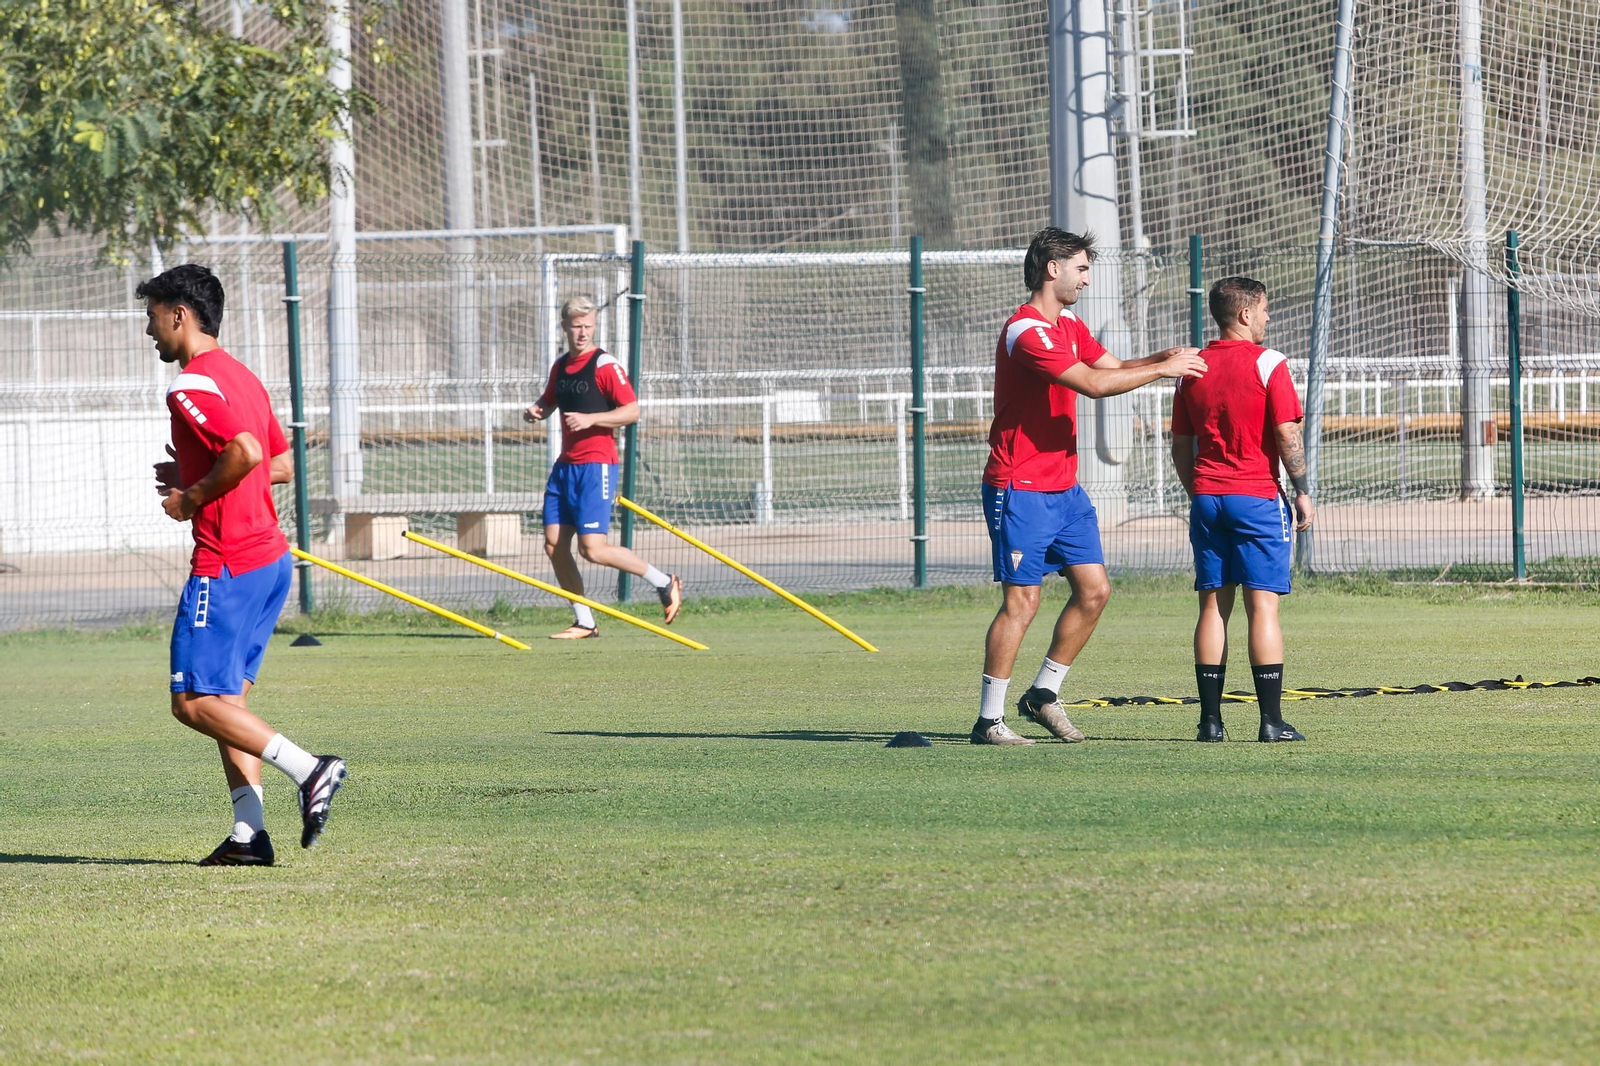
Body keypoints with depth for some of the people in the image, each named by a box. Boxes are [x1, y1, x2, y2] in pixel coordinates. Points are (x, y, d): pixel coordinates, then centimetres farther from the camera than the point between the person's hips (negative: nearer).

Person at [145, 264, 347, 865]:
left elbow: (246, 451, -28)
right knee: (225, 699, 11)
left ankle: (309, 770, -14)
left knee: (194, 702, -7)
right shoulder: (239, 376, 17)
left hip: (227, 564, -10)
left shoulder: (193, 383, -14)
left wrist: (193, 498, -14)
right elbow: (281, 464, 22)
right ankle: (249, 833, 5)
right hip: (269, 556, 10)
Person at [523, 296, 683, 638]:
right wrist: (536, 411, 7)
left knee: (592, 548, -14)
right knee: (554, 543, 1)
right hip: (565, 465, 8)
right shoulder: (560, 366, 13)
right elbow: (549, 401, 30)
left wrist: (591, 419, -23)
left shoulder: (605, 365, -9)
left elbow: (632, 410, -13)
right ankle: (583, 622, 10)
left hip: (596, 466, -8)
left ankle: (664, 583, 3)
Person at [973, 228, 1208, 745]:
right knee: (1022, 600, -9)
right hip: (1021, 490, -9)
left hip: (1065, 488, 9)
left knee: (1094, 588, 5)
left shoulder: (1069, 327, 14)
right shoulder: (1025, 330, -18)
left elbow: (1113, 366, 15)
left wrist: (1164, 358, -3)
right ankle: (989, 720, -4)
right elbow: (1094, 383, -24)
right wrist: (1163, 369, -18)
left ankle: (1043, 693, 16)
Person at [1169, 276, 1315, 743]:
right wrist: (1303, 493, -2)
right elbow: (1287, 435, -10)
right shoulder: (1267, 363, -7)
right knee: (1262, 605, -5)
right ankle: (1271, 719, -8)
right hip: (1257, 498, -4)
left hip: (1207, 496, 5)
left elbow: (1180, 446, 13)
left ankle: (1210, 719, 4)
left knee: (1213, 606, 7)